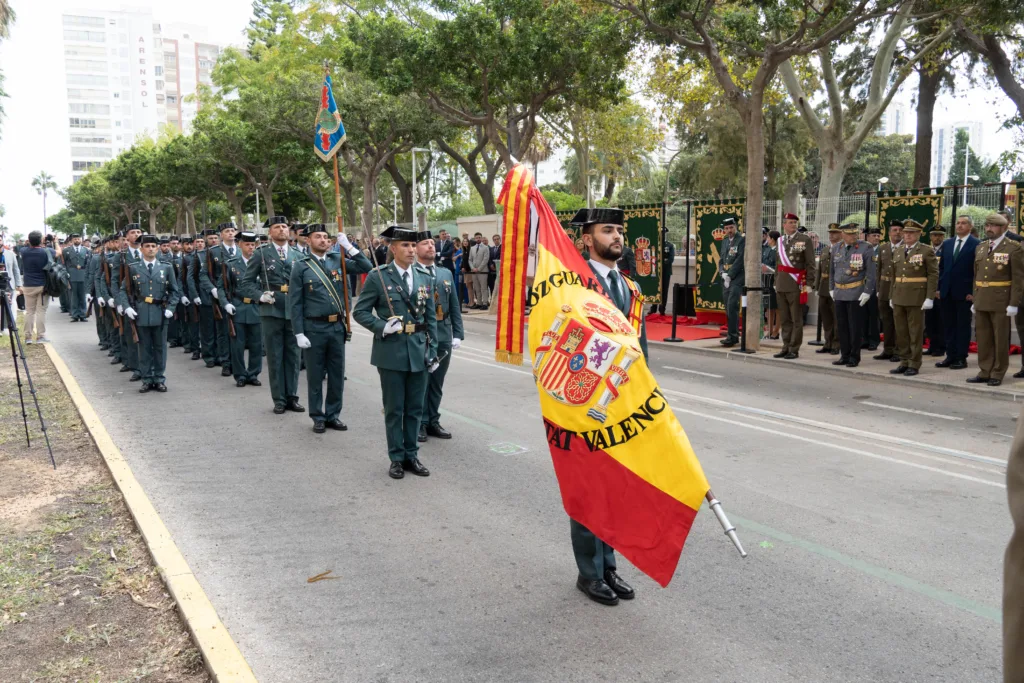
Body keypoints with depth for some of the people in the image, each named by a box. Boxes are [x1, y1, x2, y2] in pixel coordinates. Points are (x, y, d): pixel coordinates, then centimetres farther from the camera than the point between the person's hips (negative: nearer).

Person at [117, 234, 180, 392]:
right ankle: (147, 380, 13)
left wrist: (170, 308, -3)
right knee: (144, 348, 5)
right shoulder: (133, 268, 4)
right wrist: (127, 307, -7)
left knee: (160, 347, 6)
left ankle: (159, 379, 15)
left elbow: (174, 291, 9)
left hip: (160, 314, 1)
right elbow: (123, 290, 7)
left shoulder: (166, 267, 6)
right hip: (141, 313, 0)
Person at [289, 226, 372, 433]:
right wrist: (299, 334, -11)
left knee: (337, 374, 10)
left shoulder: (337, 260, 6)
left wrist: (349, 247, -9)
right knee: (315, 375, 7)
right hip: (314, 328, -3)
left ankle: (333, 415, 23)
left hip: (338, 326, 3)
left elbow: (367, 268, -2)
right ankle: (318, 417, 20)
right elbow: (295, 304, -5)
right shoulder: (301, 268, -4)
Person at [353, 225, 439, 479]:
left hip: (418, 352, 4)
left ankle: (411, 456, 23)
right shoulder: (378, 276, -4)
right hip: (391, 352, -3)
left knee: (415, 408, 11)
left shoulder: (426, 279, 7)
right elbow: (360, 312, -2)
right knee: (394, 409, 6)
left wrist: (433, 351, 5)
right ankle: (396, 458, 18)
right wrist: (382, 327, -17)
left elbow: (431, 318, 10)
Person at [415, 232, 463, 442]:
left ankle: (433, 421, 24)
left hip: (443, 337, 5)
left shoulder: (446, 273, 12)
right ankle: (420, 423, 16)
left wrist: (458, 334, 5)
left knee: (437, 383, 12)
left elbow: (454, 307, 12)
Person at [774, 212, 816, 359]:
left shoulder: (805, 239, -3)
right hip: (781, 285, 5)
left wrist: (809, 283, -11)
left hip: (796, 285, -5)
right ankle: (786, 347, 18)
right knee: (784, 319, 10)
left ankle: (794, 350, 4)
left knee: (796, 319, 0)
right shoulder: (780, 240, 13)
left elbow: (810, 264, -5)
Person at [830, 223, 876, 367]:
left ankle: (854, 357, 9)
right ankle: (845, 355, 19)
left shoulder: (866, 248, -6)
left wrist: (867, 292, -12)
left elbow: (871, 273, -7)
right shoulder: (836, 248, 9)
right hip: (839, 294, 5)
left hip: (856, 294, -5)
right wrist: (832, 288, 14)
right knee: (842, 326, 9)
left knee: (855, 327, 0)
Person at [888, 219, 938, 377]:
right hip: (898, 298, 6)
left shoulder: (926, 251, -4)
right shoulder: (898, 251, 13)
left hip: (917, 298, -5)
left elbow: (933, 275, -7)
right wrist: (892, 296, 13)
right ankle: (904, 362, 18)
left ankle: (914, 364, 7)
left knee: (915, 333, 1)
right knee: (901, 332, 9)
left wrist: (929, 298, -13)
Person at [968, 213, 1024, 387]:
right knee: (983, 338, 9)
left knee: (1000, 339, 3)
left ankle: (997, 374, 11)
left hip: (1001, 302, -6)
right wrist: (974, 300, 12)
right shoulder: (980, 247, 12)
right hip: (981, 301, 6)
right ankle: (984, 372, 17)